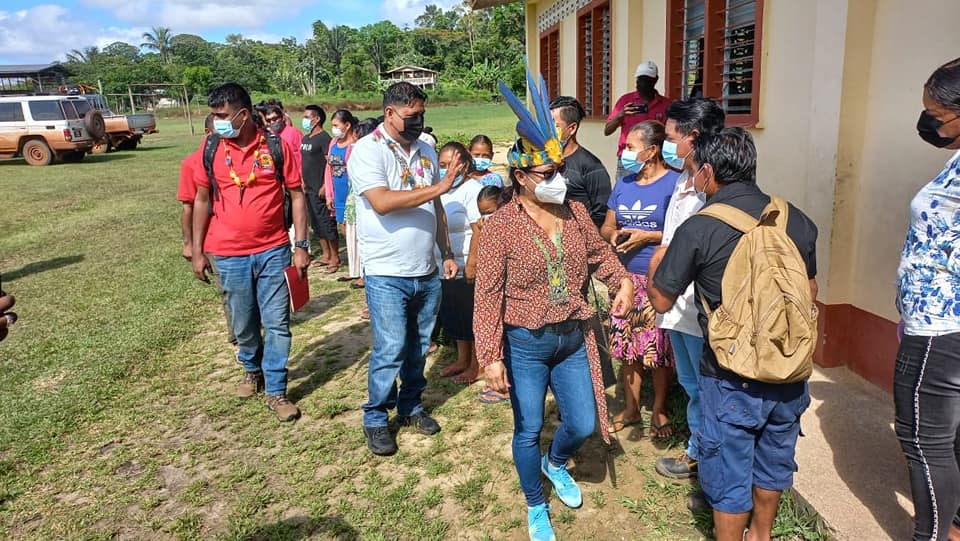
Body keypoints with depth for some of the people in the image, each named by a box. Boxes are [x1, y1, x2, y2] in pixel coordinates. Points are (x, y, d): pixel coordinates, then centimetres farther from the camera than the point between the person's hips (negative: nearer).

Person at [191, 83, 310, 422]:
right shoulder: (212, 148, -1)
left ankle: (275, 391, 17)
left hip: (274, 251, -1)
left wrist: (301, 246, -5)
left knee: (277, 324, 3)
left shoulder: (277, 146, -6)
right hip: (230, 255, 2)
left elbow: (296, 195, -1)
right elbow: (202, 200, 7)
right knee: (243, 325, 15)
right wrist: (197, 251, 6)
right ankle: (252, 368, 42)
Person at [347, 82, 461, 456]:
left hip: (427, 272, 6)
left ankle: (411, 406, 33)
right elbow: (382, 202, -24)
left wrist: (447, 253, 14)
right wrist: (439, 187, -23)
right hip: (387, 274, -6)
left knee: (419, 346, 15)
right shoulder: (367, 151, -10)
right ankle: (376, 419, 17)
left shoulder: (425, 150, 12)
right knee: (390, 351, -3)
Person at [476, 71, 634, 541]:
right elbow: (488, 294, -17)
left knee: (582, 424, 13)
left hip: (573, 339, 5)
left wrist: (623, 282, -2)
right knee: (528, 430, 11)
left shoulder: (575, 211, -1)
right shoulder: (500, 225, -16)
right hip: (525, 344, -4)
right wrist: (491, 356, -21)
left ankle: (556, 463, 49)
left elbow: (599, 252, 17)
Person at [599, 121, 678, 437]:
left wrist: (648, 236, -18)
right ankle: (631, 408, 26)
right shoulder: (623, 184, 12)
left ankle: (659, 410, 21)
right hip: (626, 276, 6)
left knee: (659, 348, 2)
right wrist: (614, 234, -5)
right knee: (628, 345, 11)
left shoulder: (674, 183, -8)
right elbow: (606, 226, 17)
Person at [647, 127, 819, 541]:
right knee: (773, 459, 25)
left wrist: (656, 263, 12)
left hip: (731, 378, -6)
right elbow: (810, 291, 13)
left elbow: (662, 301, -7)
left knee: (729, 474, 13)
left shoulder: (698, 229, -17)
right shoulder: (796, 219, -1)